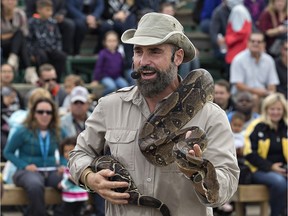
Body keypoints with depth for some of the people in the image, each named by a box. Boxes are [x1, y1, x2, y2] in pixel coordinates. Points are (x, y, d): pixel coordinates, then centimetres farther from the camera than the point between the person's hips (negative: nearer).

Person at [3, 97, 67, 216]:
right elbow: (8, 152, 4)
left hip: (52, 171, 3)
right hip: (28, 171, -3)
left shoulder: (58, 133, 10)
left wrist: (63, 165, 1)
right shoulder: (23, 132, -2)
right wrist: (25, 165, -9)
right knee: (35, 186, -42)